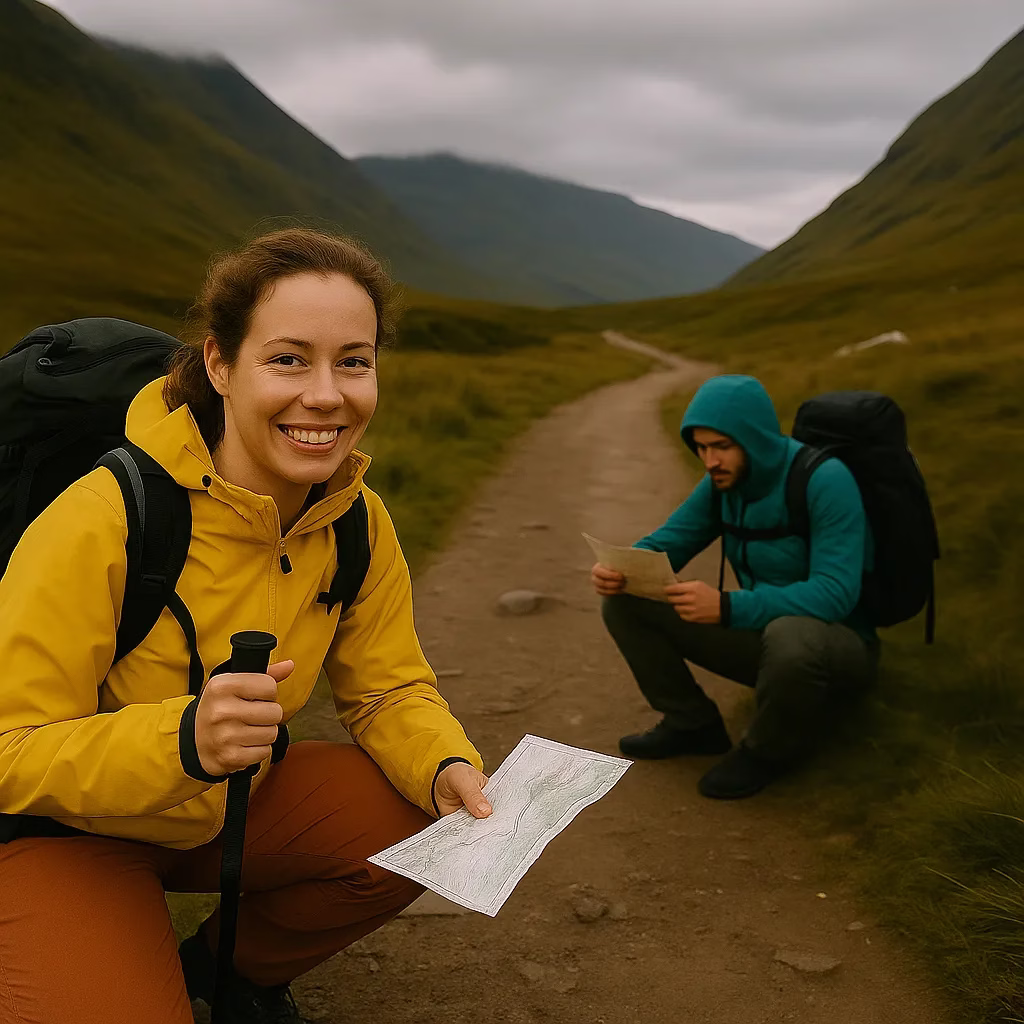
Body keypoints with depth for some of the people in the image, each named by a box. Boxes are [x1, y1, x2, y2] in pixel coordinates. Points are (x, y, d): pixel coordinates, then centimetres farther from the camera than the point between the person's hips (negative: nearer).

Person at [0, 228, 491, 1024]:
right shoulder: (104, 521, -30)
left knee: (425, 822, -14)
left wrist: (448, 767, -25)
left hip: (227, 807, 6)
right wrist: (182, 740, -44)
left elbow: (391, 689, -3)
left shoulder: (358, 524, -12)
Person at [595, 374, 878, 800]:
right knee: (623, 602, -5)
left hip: (835, 642, -6)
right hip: (763, 630, 6)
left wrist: (726, 607, -43)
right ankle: (693, 724, 9)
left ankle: (766, 751, -12)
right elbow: (662, 545, 5)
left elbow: (835, 594, -33)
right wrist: (618, 570, -19)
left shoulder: (824, 480, -24)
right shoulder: (722, 482, -3)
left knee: (789, 636, -44)